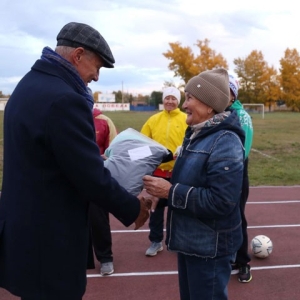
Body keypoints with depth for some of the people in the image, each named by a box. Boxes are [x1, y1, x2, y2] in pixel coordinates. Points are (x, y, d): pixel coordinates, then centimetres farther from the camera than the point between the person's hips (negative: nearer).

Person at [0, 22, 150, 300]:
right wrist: (133, 208, -7)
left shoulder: (27, 85, 8)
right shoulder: (63, 99, -24)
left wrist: (95, 159, 19)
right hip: (48, 236, -10)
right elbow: (92, 178, -22)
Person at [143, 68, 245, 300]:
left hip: (210, 248, -9)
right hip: (189, 240, 9)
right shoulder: (196, 135, 8)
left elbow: (220, 202, -30)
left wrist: (170, 192, -26)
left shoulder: (225, 142, -22)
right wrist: (162, 186, -1)